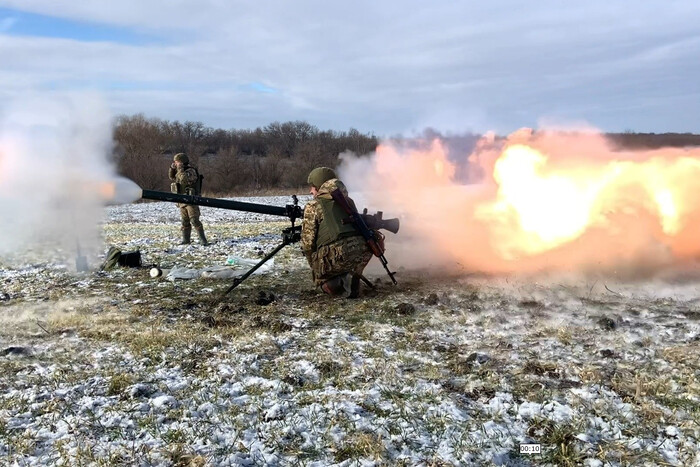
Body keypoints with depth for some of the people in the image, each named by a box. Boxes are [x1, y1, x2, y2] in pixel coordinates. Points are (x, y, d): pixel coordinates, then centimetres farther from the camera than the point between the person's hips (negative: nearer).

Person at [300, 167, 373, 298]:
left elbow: (307, 242, 6)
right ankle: (352, 277, 12)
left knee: (321, 276, 27)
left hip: (335, 255, -4)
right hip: (363, 251, 4)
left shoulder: (312, 206, 8)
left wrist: (314, 265, 21)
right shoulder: (348, 201, 22)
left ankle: (336, 284, -5)